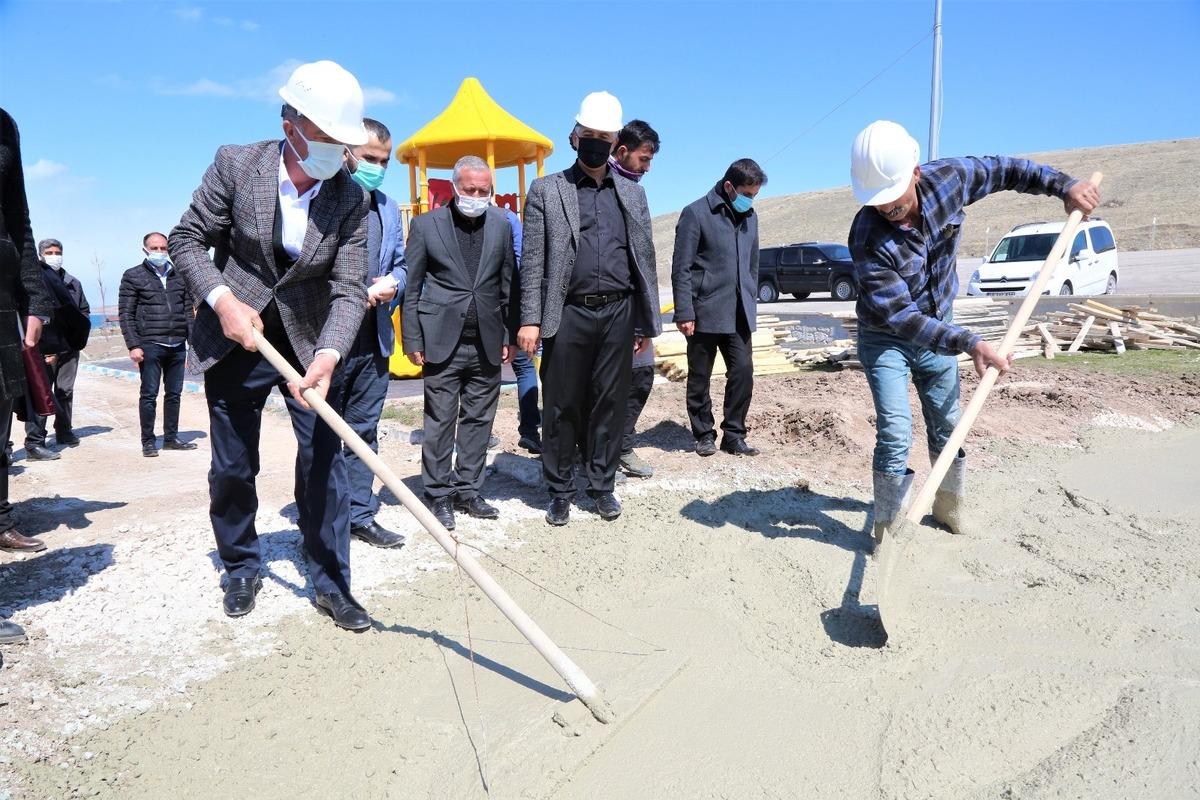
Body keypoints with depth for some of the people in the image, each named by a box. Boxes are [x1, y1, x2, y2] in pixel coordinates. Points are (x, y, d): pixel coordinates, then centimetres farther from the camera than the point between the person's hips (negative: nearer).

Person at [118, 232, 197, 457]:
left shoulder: (179, 276, 14)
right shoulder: (133, 276, 3)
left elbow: (188, 311, 17)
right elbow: (126, 314, -1)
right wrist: (133, 346, -10)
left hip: (178, 346, 4)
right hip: (150, 346, -4)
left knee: (174, 394, 10)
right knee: (149, 394, -1)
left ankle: (171, 438, 19)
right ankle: (148, 442, 7)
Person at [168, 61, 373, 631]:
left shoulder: (351, 198, -11)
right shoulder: (236, 164, -12)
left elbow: (350, 288, -15)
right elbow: (186, 239, -4)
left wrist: (328, 355, -31)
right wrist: (223, 300, -20)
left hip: (309, 342, 0)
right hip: (235, 339, 0)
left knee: (324, 463, -2)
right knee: (232, 467, 10)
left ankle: (331, 582, 12)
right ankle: (241, 569, 32)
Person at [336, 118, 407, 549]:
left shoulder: (388, 208, 16)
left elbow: (400, 265, 21)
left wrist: (392, 284, -1)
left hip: (373, 338, 6)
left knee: (364, 431, 11)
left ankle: (360, 515, 20)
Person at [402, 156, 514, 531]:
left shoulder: (501, 225, 8)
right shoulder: (425, 225, 0)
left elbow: (507, 284, 11)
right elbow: (412, 286, 1)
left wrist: (510, 335, 7)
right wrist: (412, 340, -3)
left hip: (487, 343, 3)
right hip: (442, 341, -3)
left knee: (479, 420, 9)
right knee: (440, 422, 2)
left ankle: (468, 491, 20)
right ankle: (439, 496, 13)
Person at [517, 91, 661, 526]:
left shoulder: (632, 193, 13)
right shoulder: (546, 190, 5)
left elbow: (644, 260, 12)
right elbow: (533, 261, -1)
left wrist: (647, 322, 8)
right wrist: (530, 320, -9)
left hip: (618, 313, 3)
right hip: (568, 314, -2)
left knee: (611, 402, 7)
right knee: (561, 405, 4)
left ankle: (602, 486, 20)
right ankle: (560, 491, 16)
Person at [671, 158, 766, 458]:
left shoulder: (749, 217, 13)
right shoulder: (697, 213, -6)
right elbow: (681, 268, -8)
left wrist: (751, 303, 15)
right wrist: (684, 312, -12)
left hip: (738, 314, 5)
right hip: (705, 311, -5)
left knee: (743, 372, 0)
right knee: (700, 377, 5)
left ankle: (734, 435, 13)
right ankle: (704, 435, 19)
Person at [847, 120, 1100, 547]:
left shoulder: (946, 179, -18)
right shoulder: (867, 237, -32)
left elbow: (1004, 170, 4)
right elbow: (902, 318, -34)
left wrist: (1064, 185, -4)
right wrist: (971, 344, -42)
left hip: (939, 330, 5)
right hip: (885, 341, -5)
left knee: (947, 426, 16)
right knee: (895, 435, -13)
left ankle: (948, 507, 36)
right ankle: (888, 532, 0)